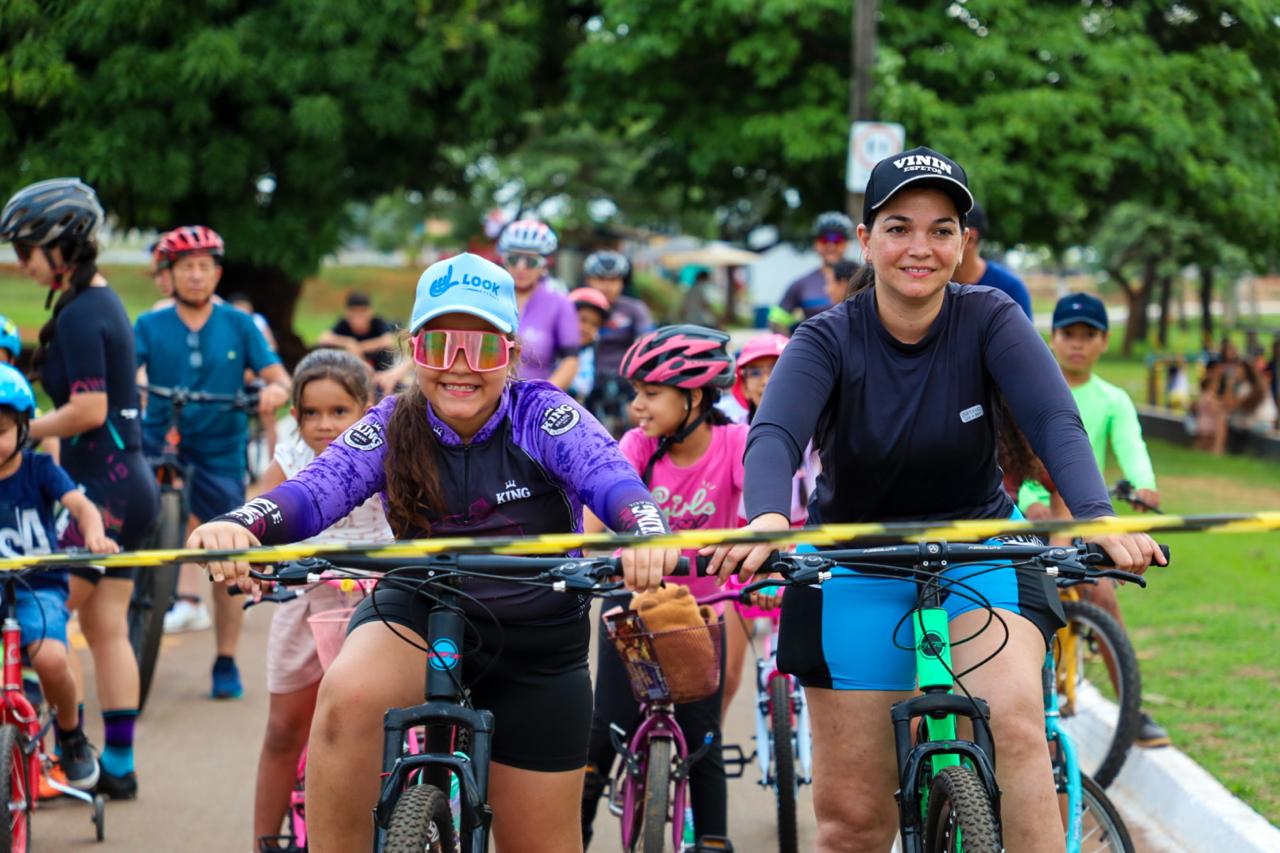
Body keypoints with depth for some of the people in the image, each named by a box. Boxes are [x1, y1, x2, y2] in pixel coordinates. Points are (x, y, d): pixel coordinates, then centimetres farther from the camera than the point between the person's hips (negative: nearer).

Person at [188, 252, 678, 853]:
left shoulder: (545, 418, -13)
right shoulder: (392, 427, -9)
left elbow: (611, 479, -31)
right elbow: (317, 487, -24)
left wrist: (646, 532, -56)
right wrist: (240, 525, -47)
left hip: (536, 647, 0)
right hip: (420, 616, 0)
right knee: (347, 698, -34)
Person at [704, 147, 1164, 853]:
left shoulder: (989, 320, -11)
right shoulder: (829, 341, -13)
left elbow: (1055, 421, -25)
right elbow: (773, 435, -31)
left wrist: (1097, 517, -45)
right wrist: (767, 517, -54)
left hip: (977, 554, 0)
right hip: (857, 569, 0)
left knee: (1016, 721, -29)